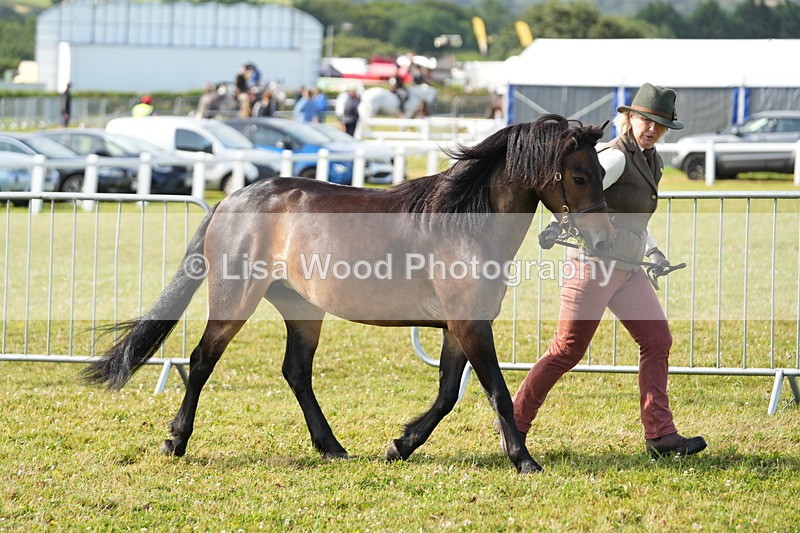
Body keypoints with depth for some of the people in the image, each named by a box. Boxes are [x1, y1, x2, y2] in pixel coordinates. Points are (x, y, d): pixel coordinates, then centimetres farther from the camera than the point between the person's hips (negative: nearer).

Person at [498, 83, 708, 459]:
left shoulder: (650, 160, 14)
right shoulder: (616, 157, -13)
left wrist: (653, 252, 13)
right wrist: (558, 226, -44)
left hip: (629, 270, 9)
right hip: (597, 262, -9)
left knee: (657, 340, -1)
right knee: (569, 349, -3)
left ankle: (660, 435, -1)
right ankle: (513, 422, 10)